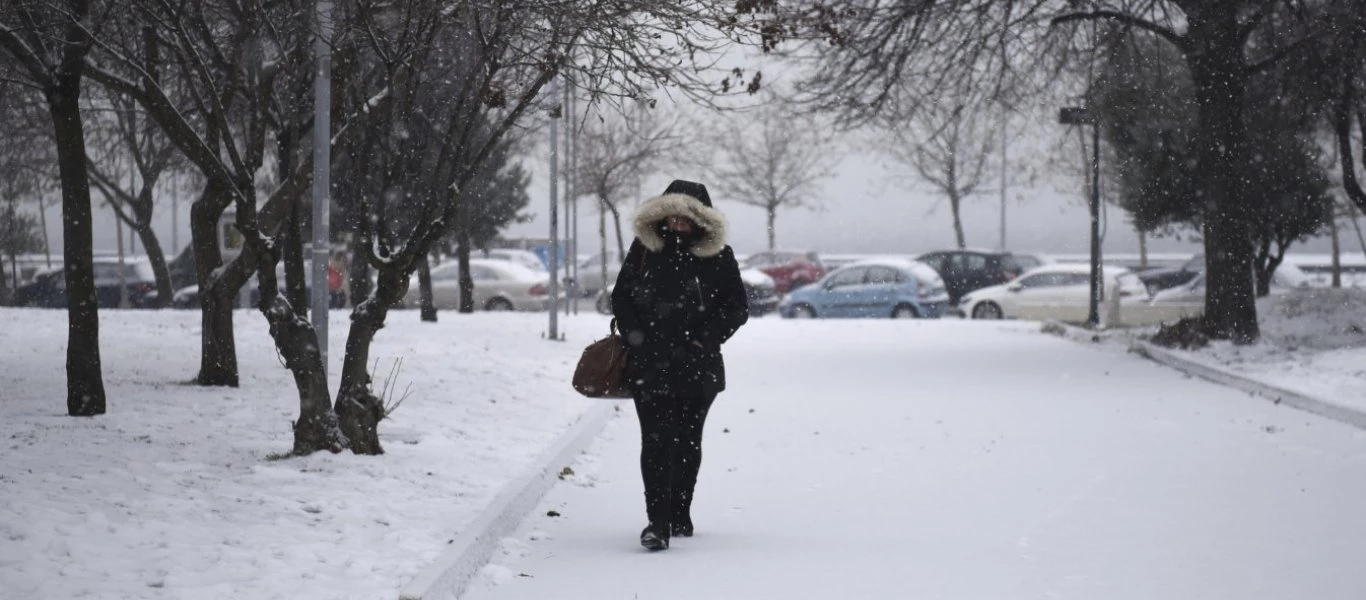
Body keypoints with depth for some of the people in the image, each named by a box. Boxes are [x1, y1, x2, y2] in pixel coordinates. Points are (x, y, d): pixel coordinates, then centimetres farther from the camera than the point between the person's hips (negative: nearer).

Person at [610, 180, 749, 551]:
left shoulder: (718, 256, 1)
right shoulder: (644, 249, 4)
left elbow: (737, 308, 4)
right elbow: (620, 298, 11)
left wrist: (704, 340, -7)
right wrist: (635, 337, -2)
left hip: (697, 365, 1)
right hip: (650, 364, -1)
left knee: (688, 441, 10)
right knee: (657, 439, -11)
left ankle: (680, 515, 25)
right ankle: (657, 523, -16)